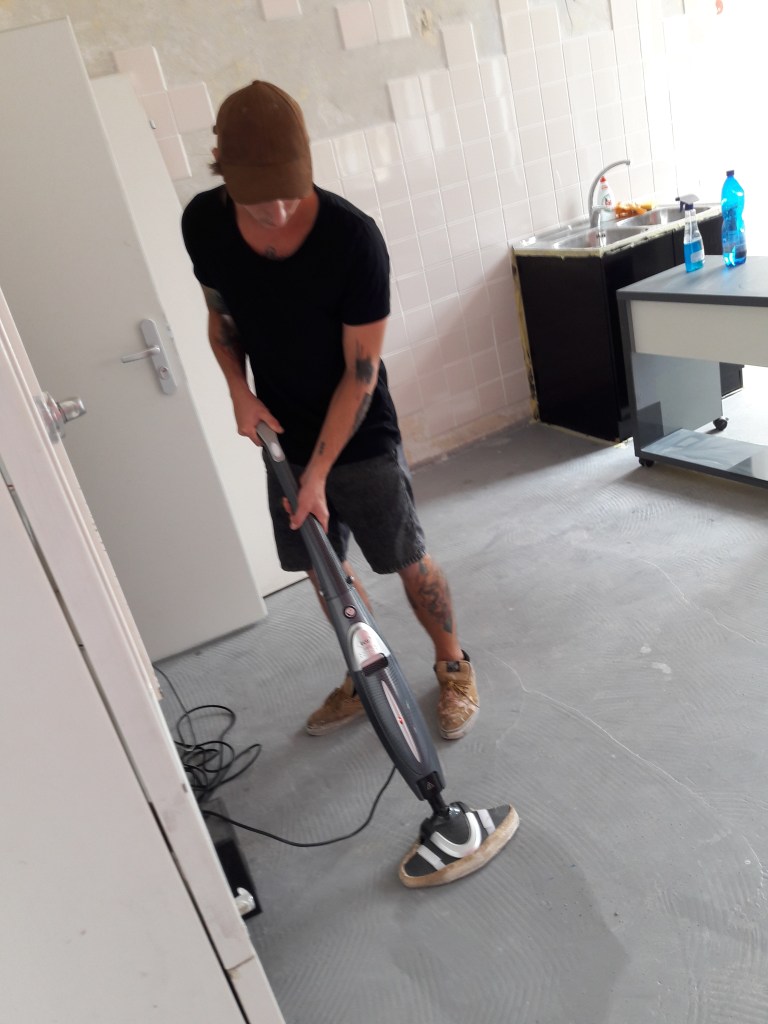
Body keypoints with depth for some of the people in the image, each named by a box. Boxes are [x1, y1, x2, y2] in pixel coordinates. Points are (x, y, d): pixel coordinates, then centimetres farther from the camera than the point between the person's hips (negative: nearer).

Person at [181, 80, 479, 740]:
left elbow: (361, 371, -20)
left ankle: (453, 664, 34)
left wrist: (319, 473, -22)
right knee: (323, 567, 15)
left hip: (360, 439, -4)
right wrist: (240, 392, -9)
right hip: (283, 436, 5)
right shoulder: (203, 224, -11)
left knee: (408, 561, 7)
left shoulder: (353, 236, -25)